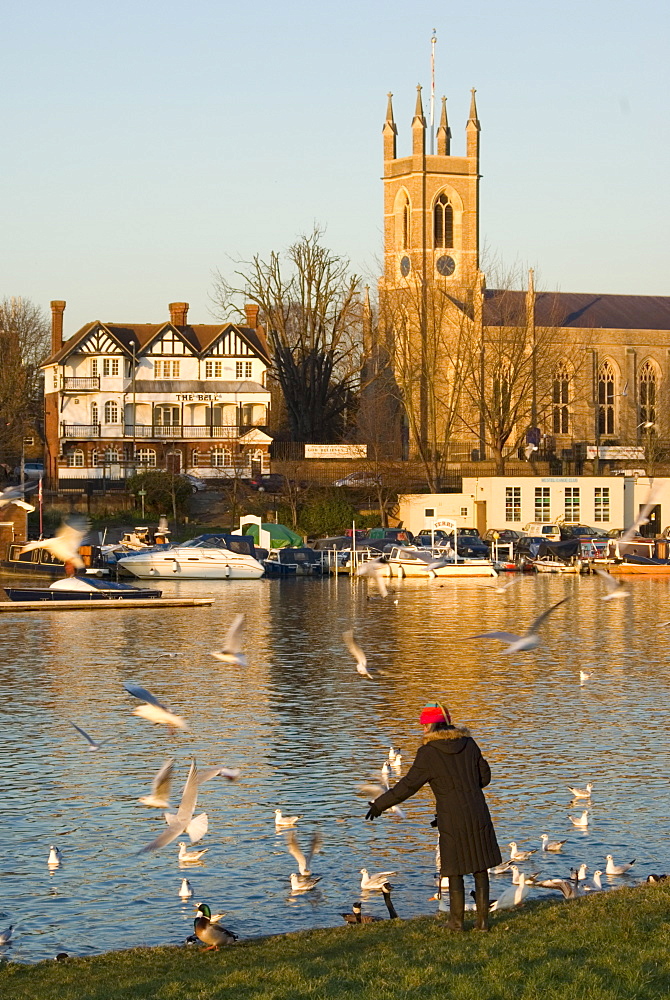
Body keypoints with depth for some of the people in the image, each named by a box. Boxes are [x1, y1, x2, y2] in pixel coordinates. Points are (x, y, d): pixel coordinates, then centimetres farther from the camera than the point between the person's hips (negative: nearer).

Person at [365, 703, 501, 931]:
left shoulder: (428, 752, -10)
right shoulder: (468, 744, 4)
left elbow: (408, 785, -8)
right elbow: (484, 776, 11)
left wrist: (380, 804, 1)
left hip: (452, 820, -4)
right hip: (478, 814, 4)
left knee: (455, 872, 6)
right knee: (480, 869, 10)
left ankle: (456, 921, 14)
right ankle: (482, 920, 12)